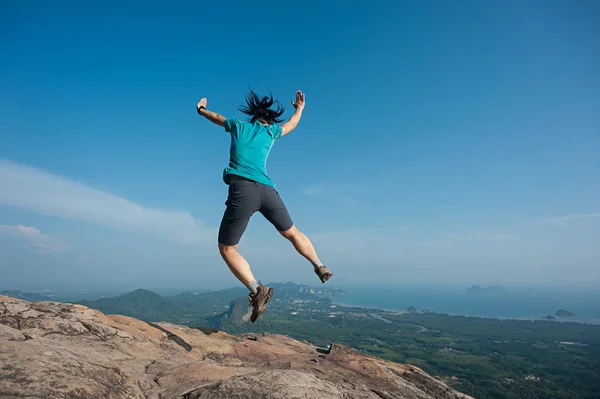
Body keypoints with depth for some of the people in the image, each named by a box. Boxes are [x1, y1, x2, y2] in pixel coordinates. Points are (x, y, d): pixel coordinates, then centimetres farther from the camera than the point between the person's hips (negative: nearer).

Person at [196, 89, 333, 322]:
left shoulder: (237, 125, 20)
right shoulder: (270, 131, 21)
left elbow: (216, 118, 40)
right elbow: (291, 124, 41)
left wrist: (201, 109, 62)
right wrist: (299, 108, 61)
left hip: (242, 190, -2)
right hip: (267, 190, 3)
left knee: (227, 249, 5)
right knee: (292, 233, 24)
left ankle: (256, 290, -12)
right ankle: (320, 268, 29)